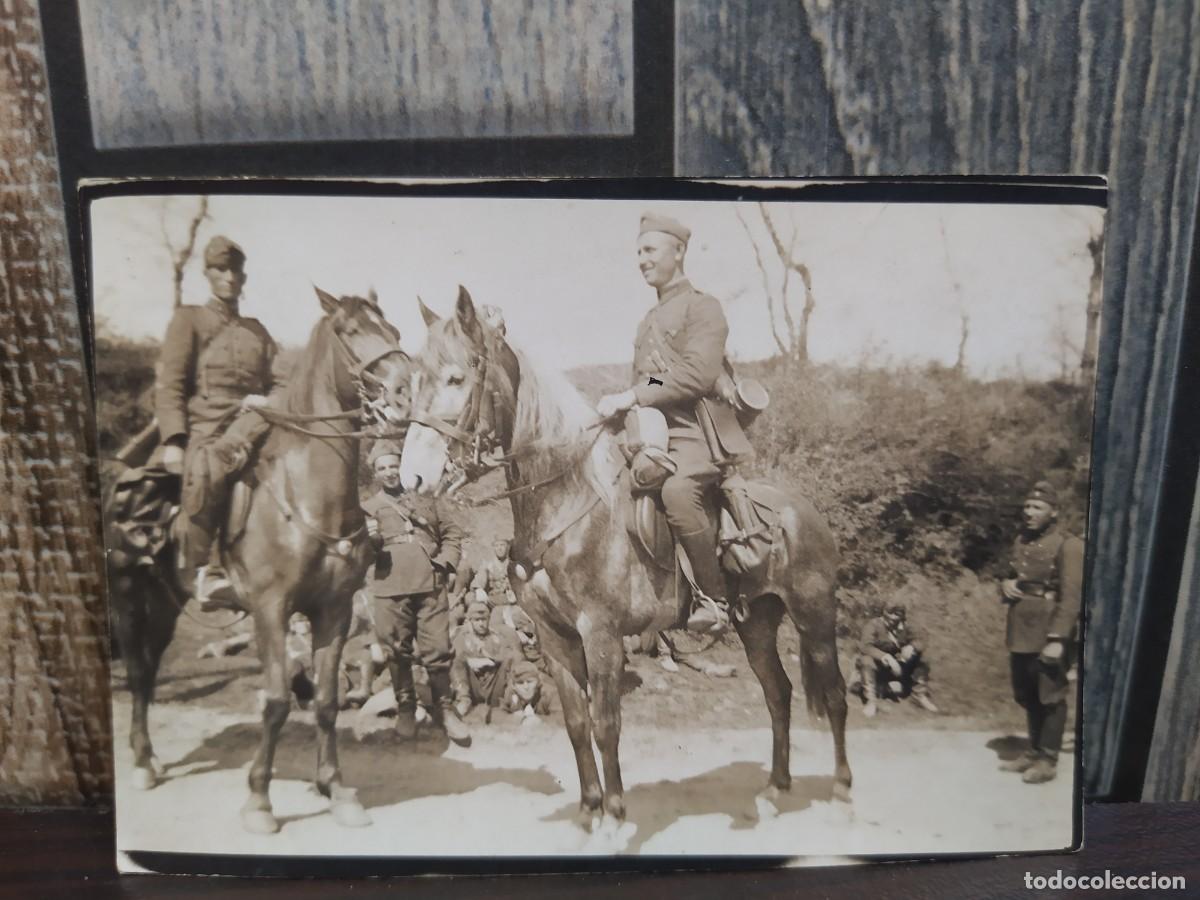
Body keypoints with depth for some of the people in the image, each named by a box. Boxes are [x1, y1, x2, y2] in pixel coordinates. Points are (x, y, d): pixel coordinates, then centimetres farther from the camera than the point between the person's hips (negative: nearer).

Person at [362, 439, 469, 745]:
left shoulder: (426, 500, 17)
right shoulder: (367, 508, 13)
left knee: (438, 651, 0)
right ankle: (405, 709, 21)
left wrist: (445, 561, 2)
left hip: (430, 586, 1)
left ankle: (445, 710, 12)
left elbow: (452, 532, 18)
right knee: (397, 654, 6)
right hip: (389, 591, 0)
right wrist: (368, 541, -17)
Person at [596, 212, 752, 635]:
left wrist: (632, 397, -22)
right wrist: (618, 407, 10)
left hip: (696, 433, -9)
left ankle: (714, 598, -22)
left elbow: (698, 375, -18)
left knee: (676, 490, -36)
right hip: (652, 432, 9)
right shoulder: (648, 322, 24)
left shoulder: (703, 307, -1)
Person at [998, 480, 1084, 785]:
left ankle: (1048, 760, 14)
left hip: (1048, 636, -7)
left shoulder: (1069, 546, -11)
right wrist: (1005, 585, 0)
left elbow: (1072, 597, -16)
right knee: (1027, 697, 16)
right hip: (1020, 633, 7)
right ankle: (1034, 752, 30)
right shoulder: (1020, 542, 12)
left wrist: (1057, 639, -22)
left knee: (1050, 698, 3)